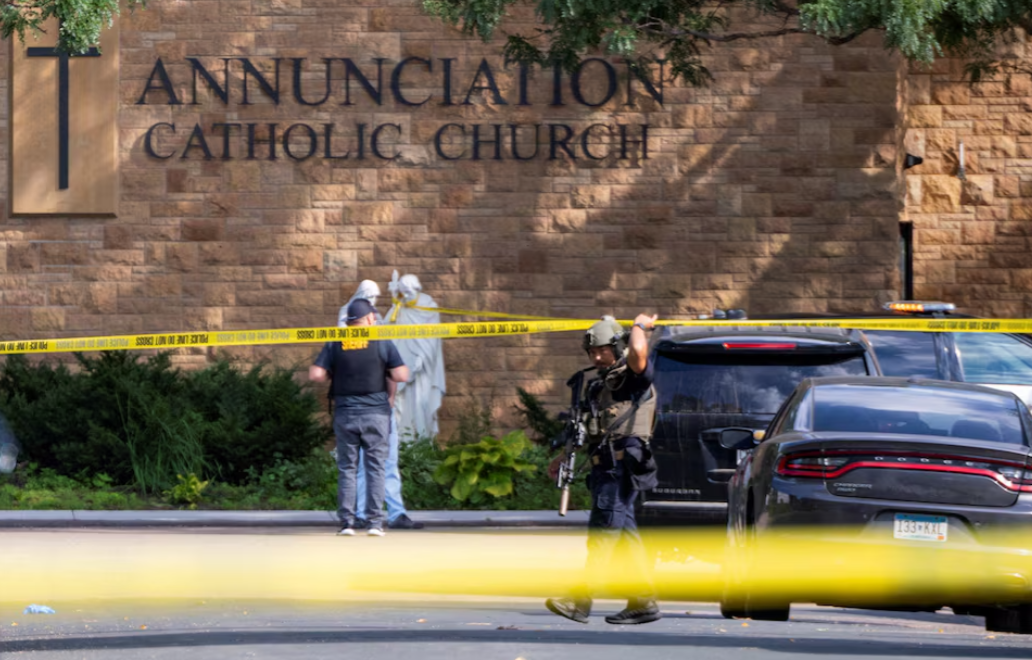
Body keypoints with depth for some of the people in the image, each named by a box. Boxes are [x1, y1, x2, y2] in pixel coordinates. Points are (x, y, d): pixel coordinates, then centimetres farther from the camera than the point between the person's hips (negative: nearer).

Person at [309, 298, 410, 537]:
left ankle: (347, 522, 2)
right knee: (375, 467, 3)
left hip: (345, 413, 2)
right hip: (376, 413, -2)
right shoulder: (382, 342, -3)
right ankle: (375, 522, -2)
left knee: (346, 468, 7)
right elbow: (401, 376, -7)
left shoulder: (335, 344, 2)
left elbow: (315, 374, -4)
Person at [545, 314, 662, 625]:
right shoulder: (597, 385, 23)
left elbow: (638, 353, -27)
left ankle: (581, 600, -21)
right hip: (605, 468, 9)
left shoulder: (633, 378, -4)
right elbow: (590, 429, 31)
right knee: (624, 533, 7)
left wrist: (639, 326, -7)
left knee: (603, 530, -14)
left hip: (622, 466, -9)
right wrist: (566, 455, 25)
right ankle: (643, 601, 9)